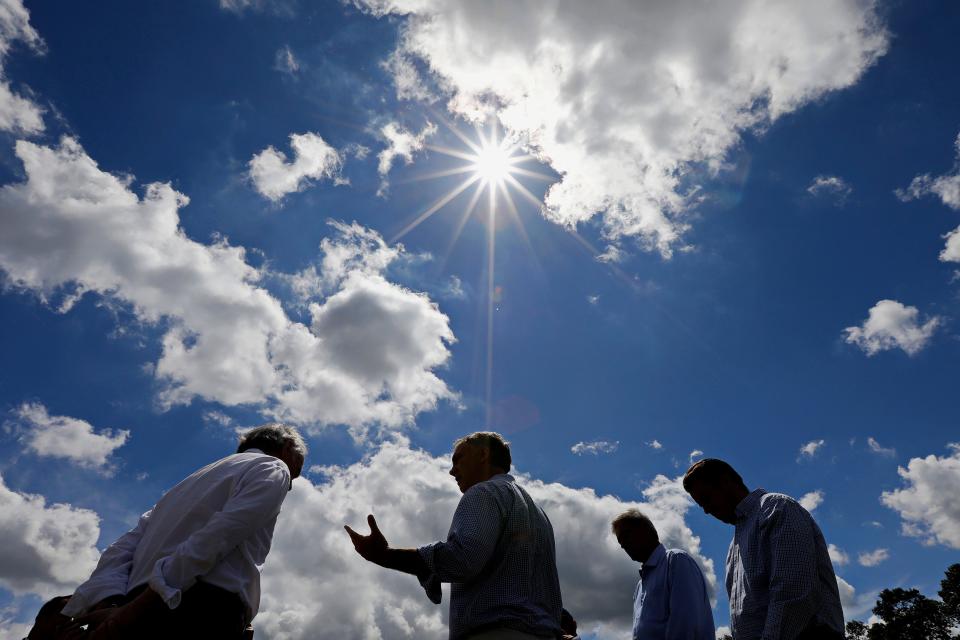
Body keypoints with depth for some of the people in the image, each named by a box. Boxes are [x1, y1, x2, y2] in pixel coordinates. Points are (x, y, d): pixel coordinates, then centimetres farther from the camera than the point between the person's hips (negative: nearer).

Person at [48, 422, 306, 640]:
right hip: (205, 615, -8)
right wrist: (135, 609, -15)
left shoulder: (194, 480, 33)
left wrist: (109, 607, 0)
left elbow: (121, 549, 18)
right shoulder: (273, 468, 8)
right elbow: (214, 539, -11)